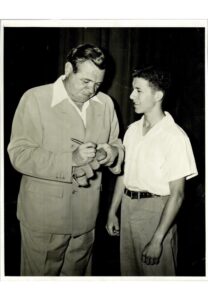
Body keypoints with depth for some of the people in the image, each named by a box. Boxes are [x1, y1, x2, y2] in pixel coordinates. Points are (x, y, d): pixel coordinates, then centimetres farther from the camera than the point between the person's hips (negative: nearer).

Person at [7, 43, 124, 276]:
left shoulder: (105, 103, 4)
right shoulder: (35, 99, -10)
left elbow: (116, 143, 13)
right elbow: (19, 154, -15)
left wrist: (113, 152, -12)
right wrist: (71, 159, -26)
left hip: (85, 216, 4)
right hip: (44, 214, -4)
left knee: (78, 274, 19)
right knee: (41, 274, 10)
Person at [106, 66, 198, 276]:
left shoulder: (174, 137, -16)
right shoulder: (132, 130, 4)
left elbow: (176, 194, -17)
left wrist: (157, 240, -17)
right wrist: (112, 212, 12)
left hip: (156, 210, -6)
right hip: (128, 206, 6)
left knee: (156, 272, 10)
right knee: (129, 271, 19)